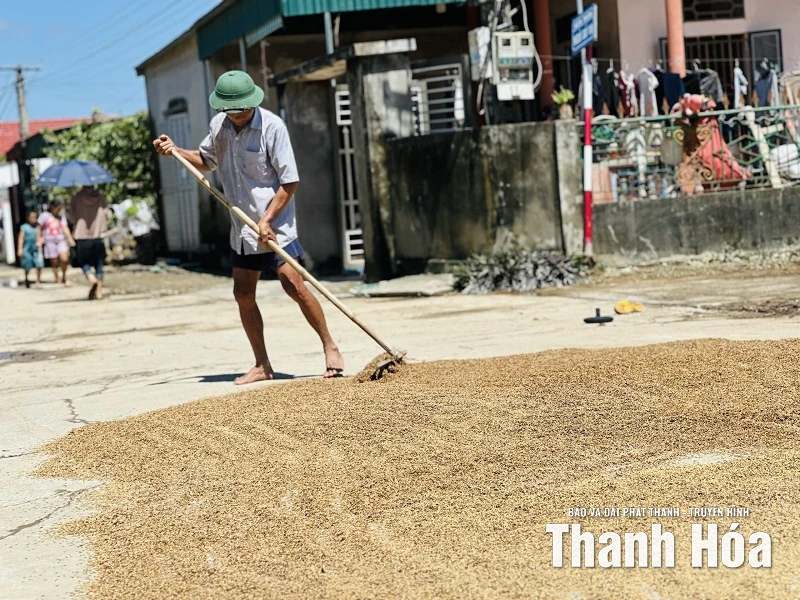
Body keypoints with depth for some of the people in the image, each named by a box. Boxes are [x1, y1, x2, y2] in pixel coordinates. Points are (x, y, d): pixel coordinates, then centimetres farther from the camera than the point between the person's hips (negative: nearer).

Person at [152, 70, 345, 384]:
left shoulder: (272, 126, -15)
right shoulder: (218, 125, 4)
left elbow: (290, 181, -15)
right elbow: (206, 160, 23)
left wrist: (267, 220, -19)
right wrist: (175, 150, 6)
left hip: (275, 222, -6)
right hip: (242, 226, 7)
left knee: (293, 285, -16)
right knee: (243, 294, 5)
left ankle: (330, 347, -1)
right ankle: (262, 366, 15)